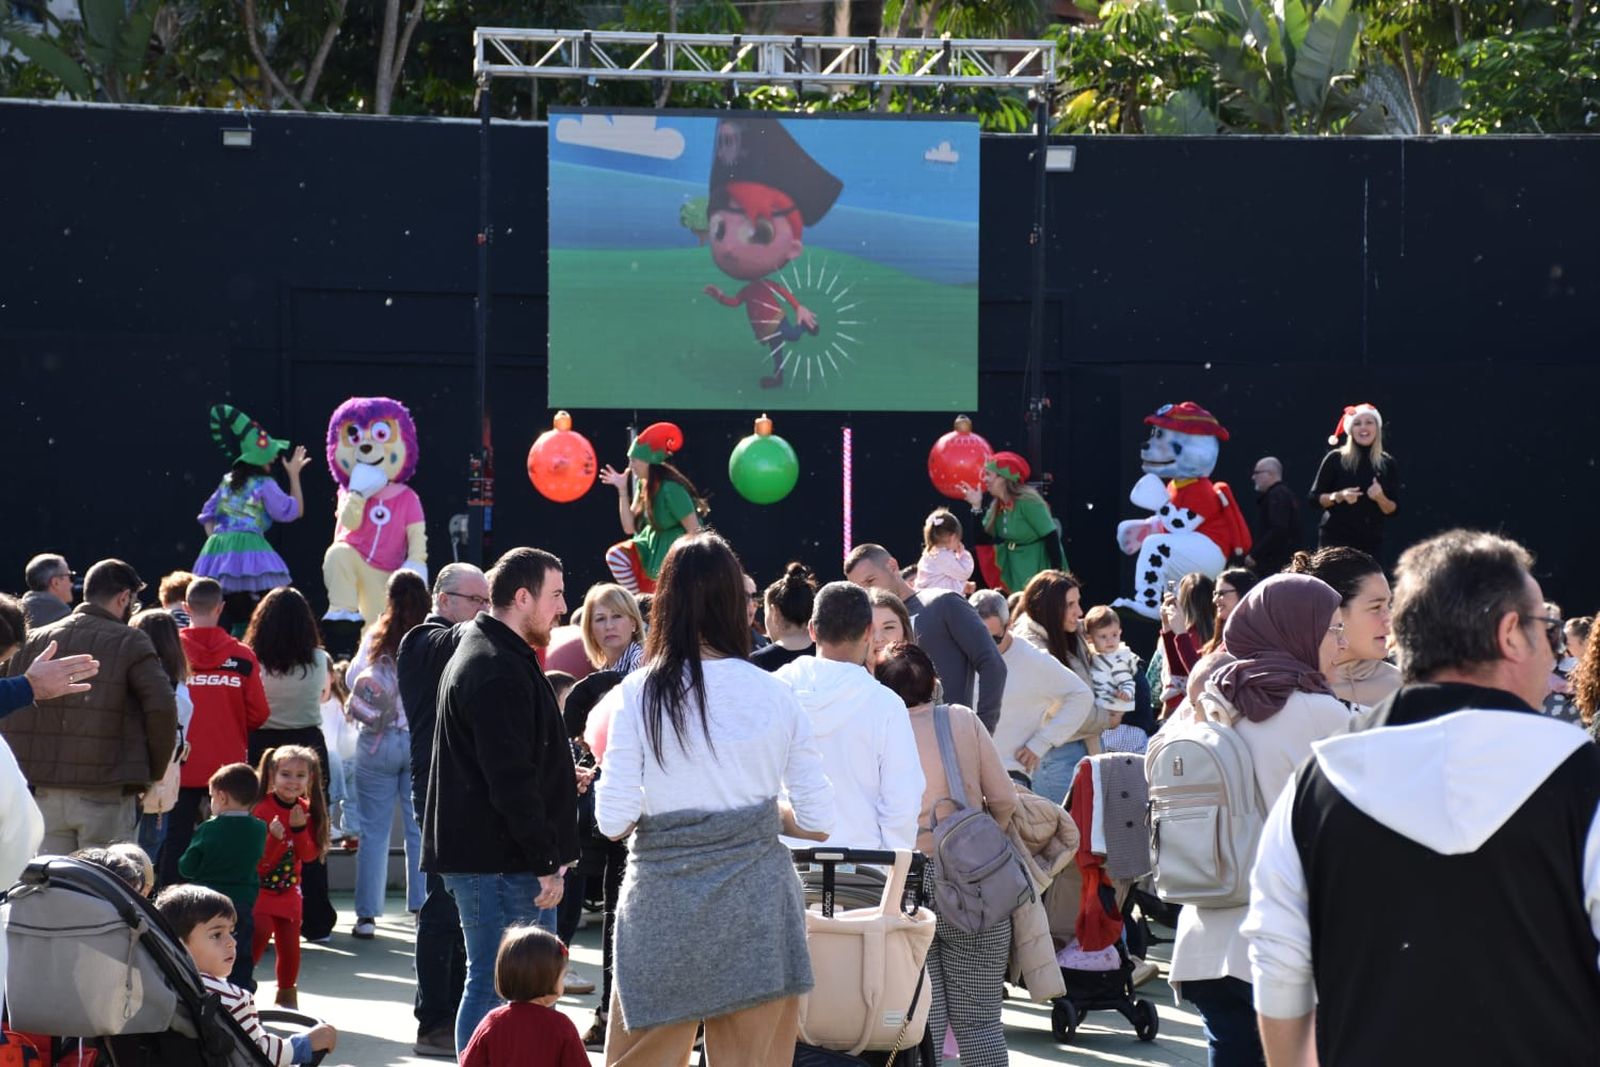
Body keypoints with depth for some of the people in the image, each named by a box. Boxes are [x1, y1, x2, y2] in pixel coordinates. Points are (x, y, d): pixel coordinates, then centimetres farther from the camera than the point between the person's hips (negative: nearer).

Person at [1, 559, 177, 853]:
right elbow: (162, 707, -14)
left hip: (46, 795, 4)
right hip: (105, 795, -4)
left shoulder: (34, 641, 11)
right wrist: (155, 771, -1)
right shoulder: (129, 643, -4)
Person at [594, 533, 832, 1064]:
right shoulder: (774, 694, 0)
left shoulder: (639, 693, -5)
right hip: (758, 896, 2)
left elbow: (613, 821, -8)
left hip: (664, 900, -1)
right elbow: (817, 821, 1)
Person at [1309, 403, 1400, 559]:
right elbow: (1314, 498, 2)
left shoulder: (1388, 464, 6)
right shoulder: (1336, 459, 0)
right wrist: (1339, 496, -16)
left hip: (1371, 541, 2)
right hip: (1336, 539, -2)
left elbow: (1393, 509, 7)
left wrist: (1380, 498, -14)